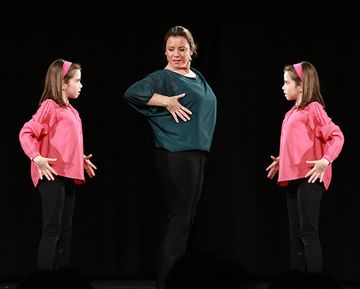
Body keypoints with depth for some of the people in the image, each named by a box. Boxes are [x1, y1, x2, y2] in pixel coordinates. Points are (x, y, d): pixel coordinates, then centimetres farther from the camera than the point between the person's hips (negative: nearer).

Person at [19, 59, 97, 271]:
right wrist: (37, 158, -25)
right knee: (52, 229, -10)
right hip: (53, 175, -9)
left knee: (66, 230, 11)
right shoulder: (50, 105, -9)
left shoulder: (69, 109, 16)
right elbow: (26, 133, -14)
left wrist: (82, 159, 19)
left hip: (68, 175, 9)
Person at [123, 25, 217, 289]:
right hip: (176, 155, -8)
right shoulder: (163, 77, -9)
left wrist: (205, 151, 14)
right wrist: (167, 101, -24)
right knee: (178, 216, -8)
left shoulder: (197, 77, 15)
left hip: (198, 152, 8)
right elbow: (132, 92, -24)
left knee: (189, 215, 11)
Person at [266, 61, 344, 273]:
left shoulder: (313, 108, -9)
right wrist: (281, 161, 21)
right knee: (295, 233, 11)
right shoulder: (293, 112, 17)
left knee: (308, 232, -11)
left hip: (309, 178, -9)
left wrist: (325, 160, -26)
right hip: (293, 177, 9)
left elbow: (336, 136, -15)